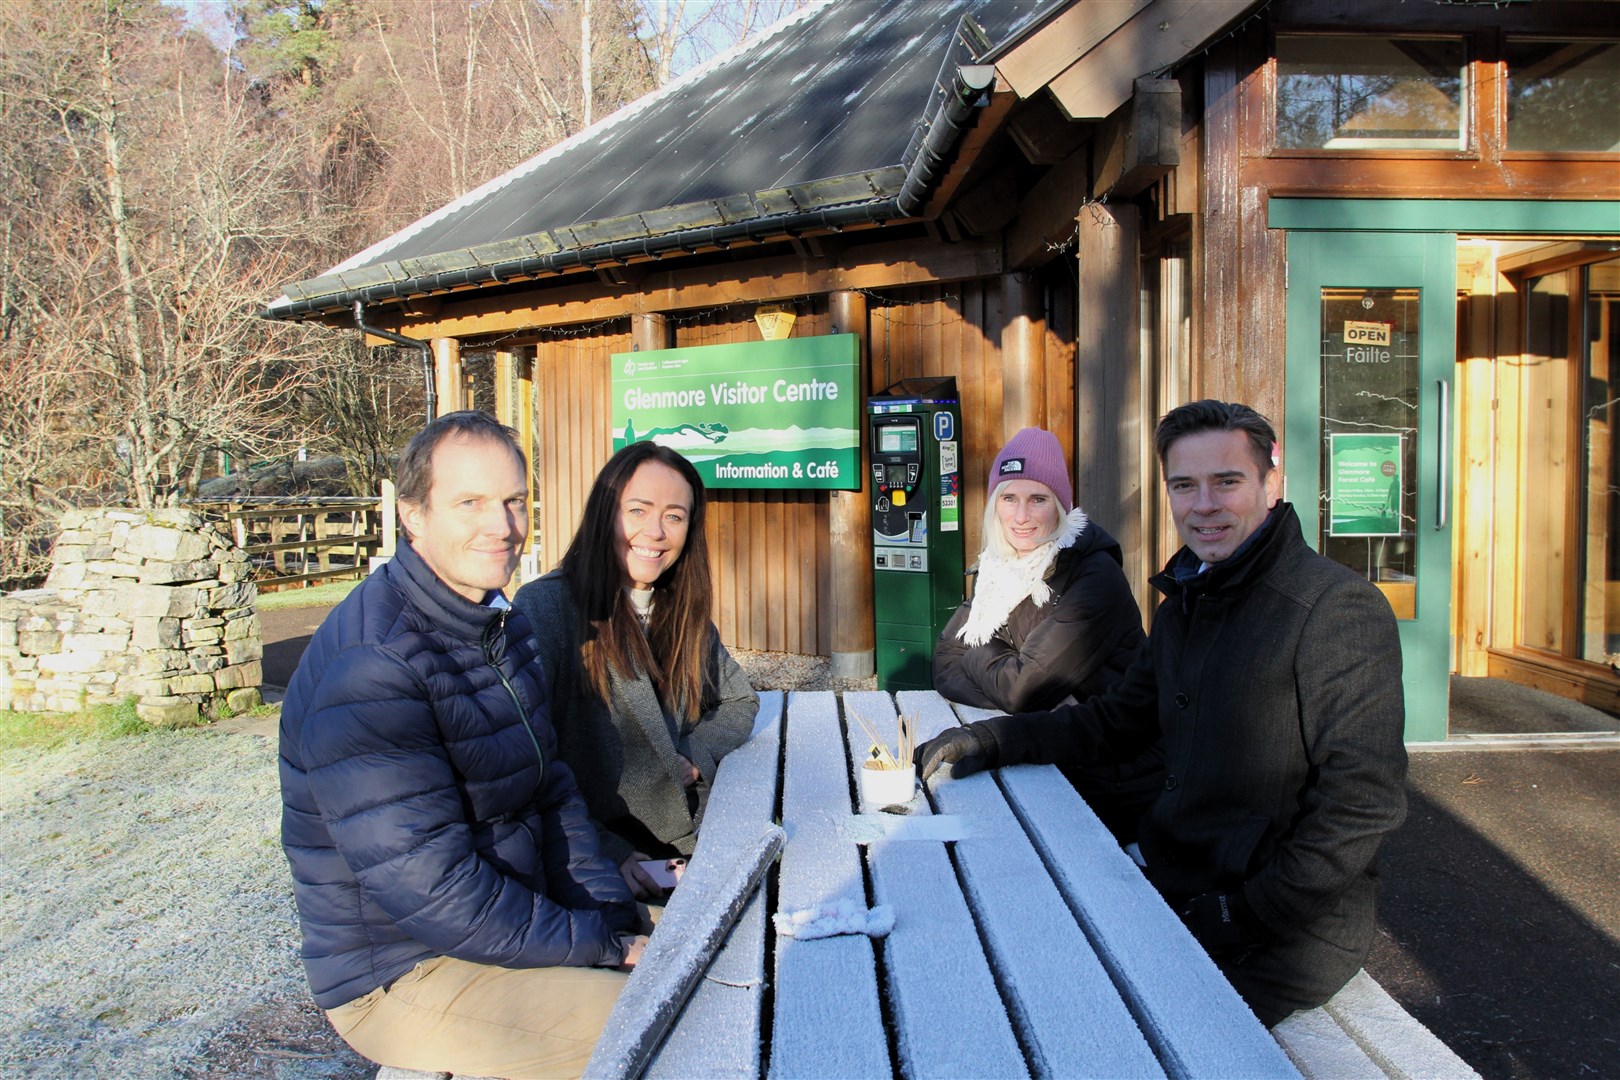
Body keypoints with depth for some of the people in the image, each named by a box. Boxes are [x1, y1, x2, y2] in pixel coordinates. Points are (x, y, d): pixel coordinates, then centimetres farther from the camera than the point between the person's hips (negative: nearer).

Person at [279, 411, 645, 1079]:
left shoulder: (500, 624, 5)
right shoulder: (368, 668, -25)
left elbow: (552, 793, 6)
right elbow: (428, 890, -27)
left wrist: (615, 923, -5)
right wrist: (601, 949, -21)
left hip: (506, 917, 9)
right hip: (399, 977, -8)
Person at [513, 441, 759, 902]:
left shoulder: (682, 611, 9)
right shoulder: (544, 609, -12)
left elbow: (739, 701, 20)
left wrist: (695, 757, 1)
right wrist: (602, 853, -19)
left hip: (690, 846, 6)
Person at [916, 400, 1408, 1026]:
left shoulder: (1339, 609, -16)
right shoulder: (1185, 604, 11)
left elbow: (1364, 802, -19)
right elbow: (1118, 720, 15)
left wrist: (1243, 917, -19)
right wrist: (990, 740, 2)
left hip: (1288, 931, -7)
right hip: (1172, 889, 7)